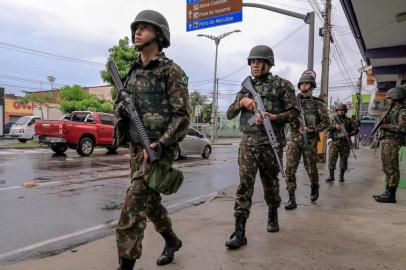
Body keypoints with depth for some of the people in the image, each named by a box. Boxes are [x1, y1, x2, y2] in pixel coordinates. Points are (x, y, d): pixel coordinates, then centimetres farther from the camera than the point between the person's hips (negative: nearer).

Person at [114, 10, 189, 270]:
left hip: (158, 148, -8)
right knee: (149, 199, 17)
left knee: (134, 203, -13)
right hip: (136, 148, 8)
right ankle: (172, 240, 39)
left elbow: (182, 116, -14)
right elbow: (122, 106, 21)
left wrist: (159, 144, -23)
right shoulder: (133, 72, 14)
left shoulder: (172, 71, -8)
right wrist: (121, 108, -4)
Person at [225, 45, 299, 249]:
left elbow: (294, 112, -1)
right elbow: (229, 114, 11)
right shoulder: (246, 87, 14)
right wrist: (241, 102, -8)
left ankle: (273, 216, 38)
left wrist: (273, 118, -18)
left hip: (271, 142, -2)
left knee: (270, 183, 12)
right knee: (245, 184, -8)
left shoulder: (282, 85, 3)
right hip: (248, 142, 2)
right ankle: (239, 232, -8)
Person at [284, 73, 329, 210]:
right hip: (294, 139, 2)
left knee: (310, 168, 9)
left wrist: (312, 129, -14)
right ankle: (291, 198, -3)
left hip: (310, 140, -1)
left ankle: (315, 186, 41)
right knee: (290, 168, -8)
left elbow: (326, 122, 1)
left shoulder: (318, 103, 3)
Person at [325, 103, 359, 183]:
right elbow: (327, 128, 1)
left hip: (345, 143, 0)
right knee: (331, 158, -9)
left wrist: (348, 134, -10)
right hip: (334, 142, 0)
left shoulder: (349, 120, 7)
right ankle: (331, 176, -5)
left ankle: (341, 176, 18)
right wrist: (334, 126, -15)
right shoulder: (333, 120, 9)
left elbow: (356, 129, 4)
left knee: (344, 160, 5)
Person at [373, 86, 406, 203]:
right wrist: (383, 122, 10)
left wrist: (386, 126, -16)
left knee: (392, 168, -6)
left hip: (392, 142, -10)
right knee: (386, 168, 13)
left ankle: (391, 195, -2)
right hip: (385, 141, 10)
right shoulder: (392, 110, 19)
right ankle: (387, 192, 21)